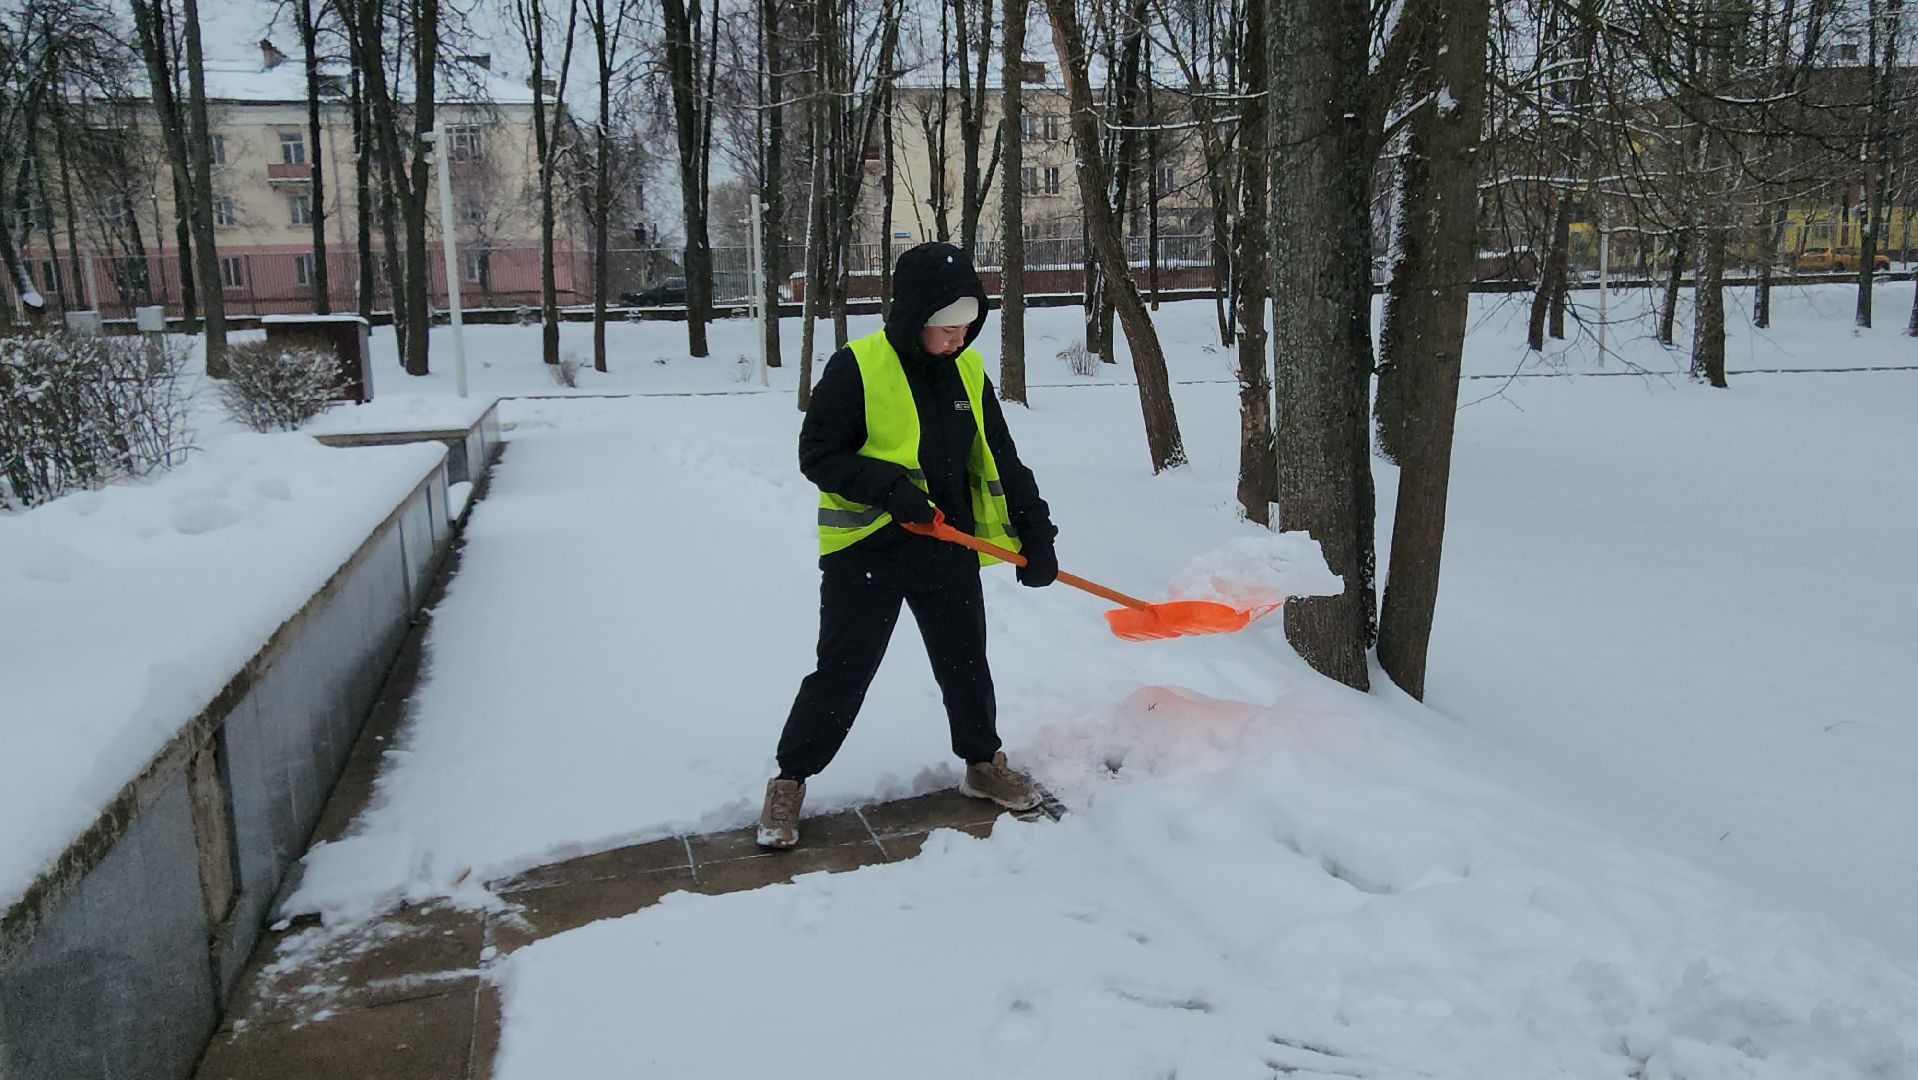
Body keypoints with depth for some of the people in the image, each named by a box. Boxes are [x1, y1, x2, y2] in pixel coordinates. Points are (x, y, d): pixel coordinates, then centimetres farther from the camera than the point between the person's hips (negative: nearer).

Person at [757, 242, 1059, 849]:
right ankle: (789, 782, 19)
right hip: (866, 552, -5)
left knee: (967, 665, 16)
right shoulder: (858, 366, -13)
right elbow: (817, 454, -12)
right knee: (841, 674, 2)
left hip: (950, 551, 5)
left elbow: (1001, 459, 10)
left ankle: (983, 764, 38)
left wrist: (1035, 534, 6)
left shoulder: (968, 370, 5)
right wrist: (888, 487, -24)